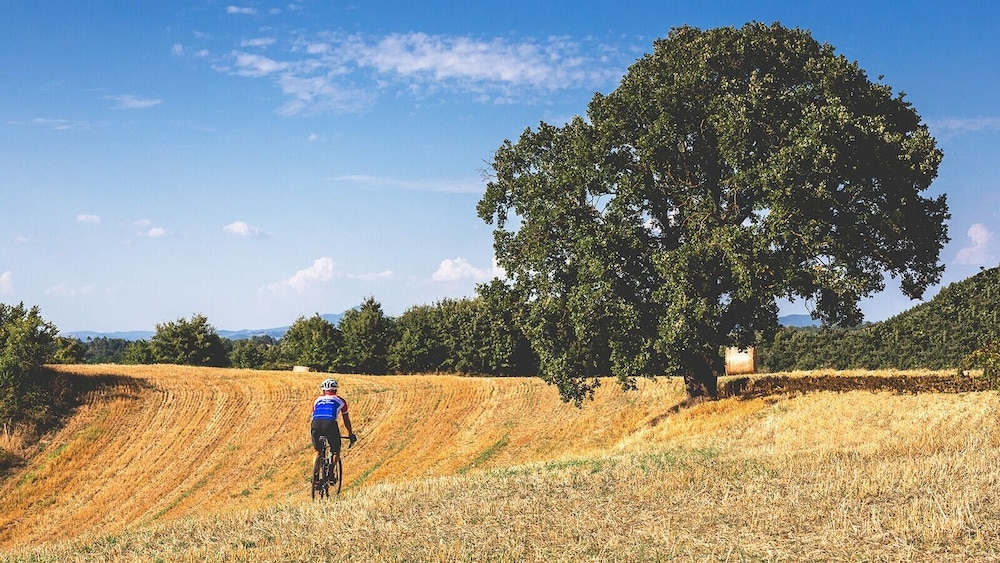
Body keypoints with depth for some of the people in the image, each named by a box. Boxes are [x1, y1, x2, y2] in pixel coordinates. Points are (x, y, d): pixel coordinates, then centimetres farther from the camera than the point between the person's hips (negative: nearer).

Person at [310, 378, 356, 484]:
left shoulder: (317, 400, 32)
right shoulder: (340, 400, 27)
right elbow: (346, 420, 35)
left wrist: (311, 432, 54)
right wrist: (351, 434, 49)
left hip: (316, 424, 2)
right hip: (330, 424, -2)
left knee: (318, 452, 22)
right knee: (336, 451, 21)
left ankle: (315, 476, 9)